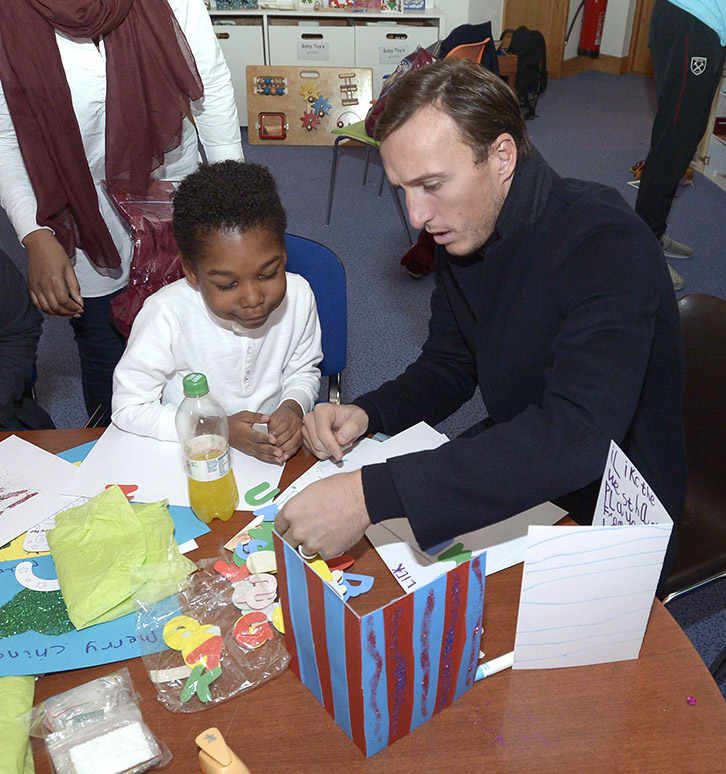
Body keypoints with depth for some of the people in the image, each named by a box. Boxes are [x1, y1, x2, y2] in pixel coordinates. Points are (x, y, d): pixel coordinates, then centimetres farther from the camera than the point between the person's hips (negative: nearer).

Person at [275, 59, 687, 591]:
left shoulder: (609, 245, -28)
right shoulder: (463, 232, -4)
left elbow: (575, 437, -40)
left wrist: (373, 494, -46)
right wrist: (366, 413, -15)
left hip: (607, 514, -6)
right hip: (514, 462, 7)